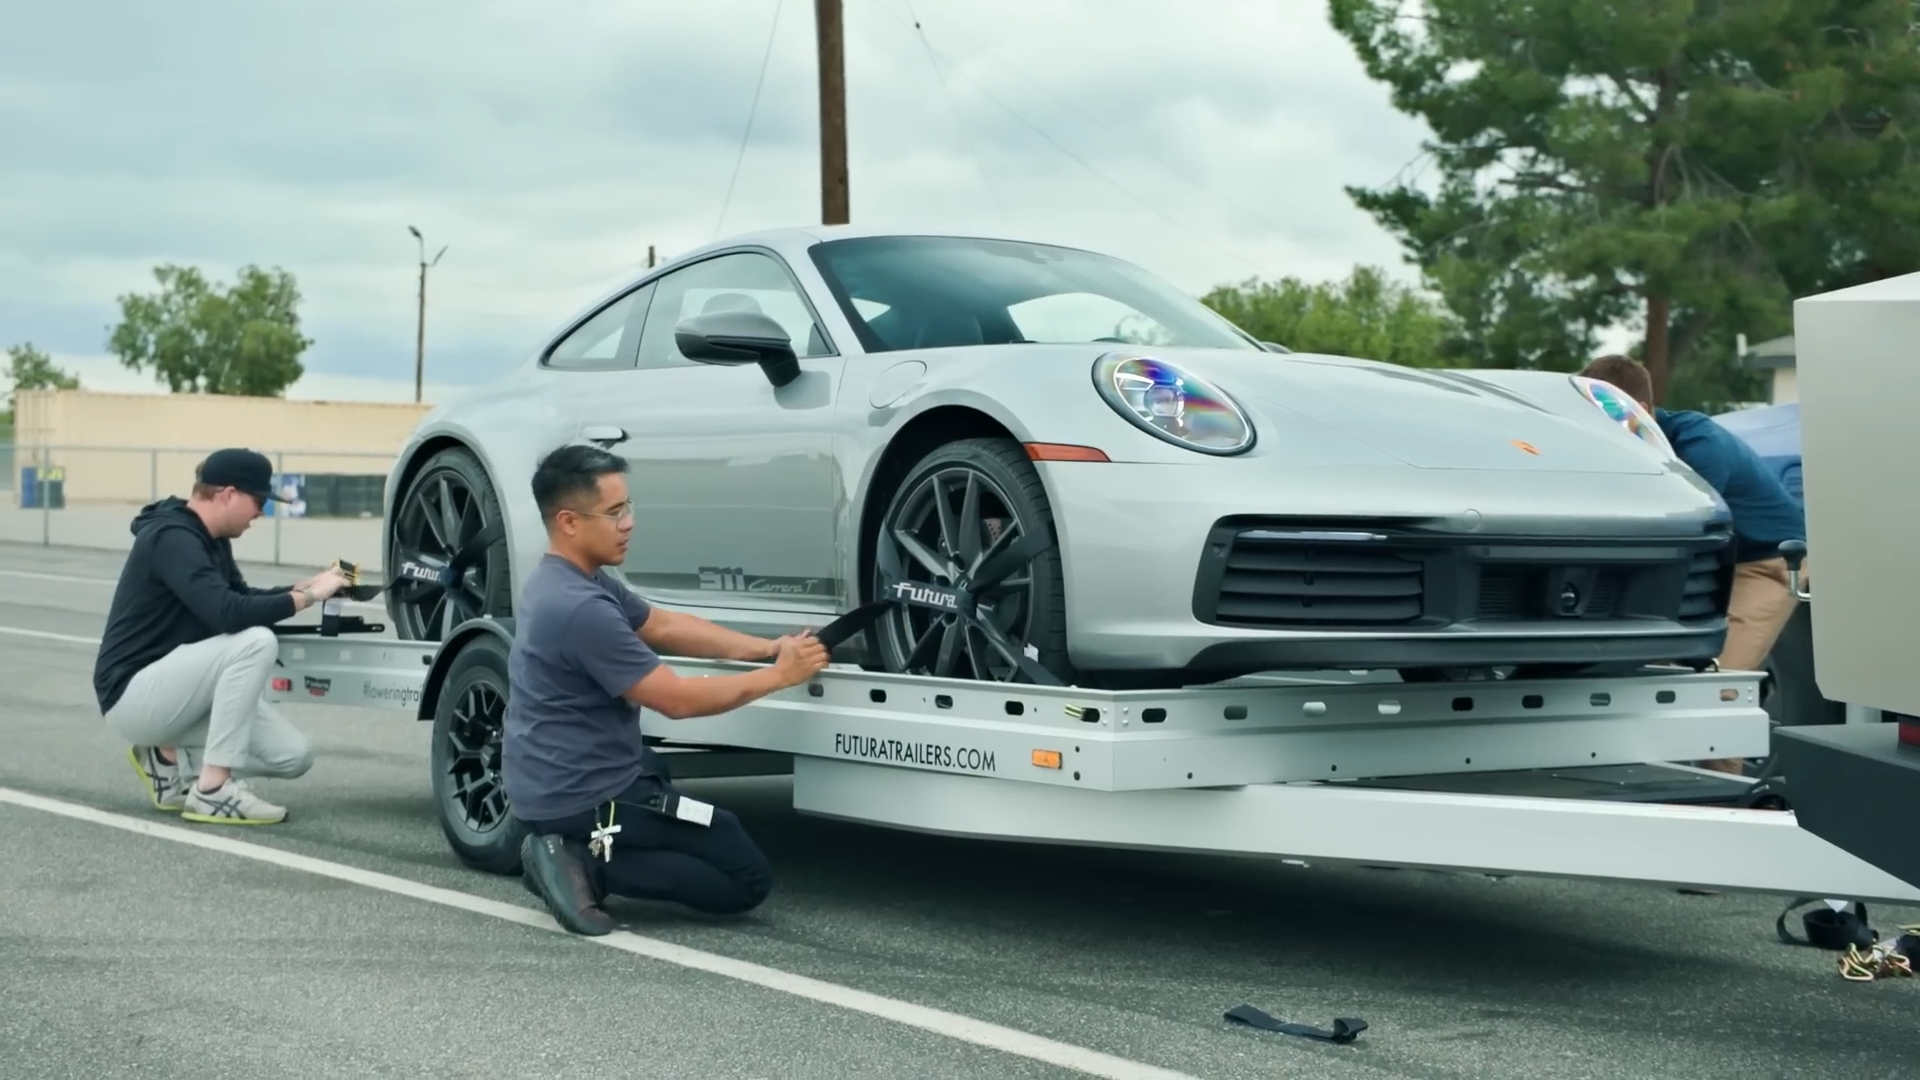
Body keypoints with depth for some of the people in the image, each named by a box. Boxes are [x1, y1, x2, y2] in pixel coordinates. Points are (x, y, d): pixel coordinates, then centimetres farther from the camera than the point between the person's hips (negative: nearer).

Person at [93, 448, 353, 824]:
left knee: (294, 755, -3)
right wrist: (306, 596, -23)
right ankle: (212, 791, -22)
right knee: (255, 641, -30)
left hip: (169, 687, 9)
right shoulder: (172, 538, -21)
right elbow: (228, 614, -34)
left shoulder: (209, 538, 8)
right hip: (133, 693, -9)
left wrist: (306, 586, 5)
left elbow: (242, 598, 21)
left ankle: (169, 759, 10)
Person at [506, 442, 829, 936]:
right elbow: (677, 700, -20)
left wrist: (768, 648, 6)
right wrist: (779, 675, -11)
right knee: (749, 880, -1)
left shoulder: (564, 580, 7)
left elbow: (663, 625, 14)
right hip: (582, 796, -9)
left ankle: (570, 849, 14)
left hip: (549, 784, 9)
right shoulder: (580, 608, -25)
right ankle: (591, 864, -10)